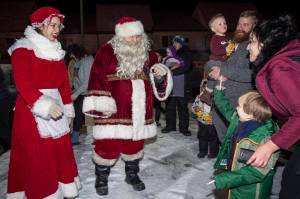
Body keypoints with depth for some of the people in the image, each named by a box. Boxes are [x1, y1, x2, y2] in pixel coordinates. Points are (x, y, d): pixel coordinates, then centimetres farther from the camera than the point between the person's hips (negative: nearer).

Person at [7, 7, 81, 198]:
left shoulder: (57, 51, 14)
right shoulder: (23, 49, -6)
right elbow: (23, 84, -15)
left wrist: (68, 108, 13)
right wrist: (44, 105, -26)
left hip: (55, 107, 6)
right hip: (32, 111, -6)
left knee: (61, 153, 8)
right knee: (36, 158, -1)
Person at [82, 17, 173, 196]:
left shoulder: (148, 54, 10)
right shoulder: (107, 53, -6)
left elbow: (158, 85, 15)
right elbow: (97, 80, -8)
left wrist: (160, 75, -7)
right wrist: (101, 105, -14)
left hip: (139, 111, 5)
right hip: (113, 111, -4)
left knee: (135, 144, 17)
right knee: (108, 146, 2)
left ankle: (132, 174, 40)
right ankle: (101, 178, 27)